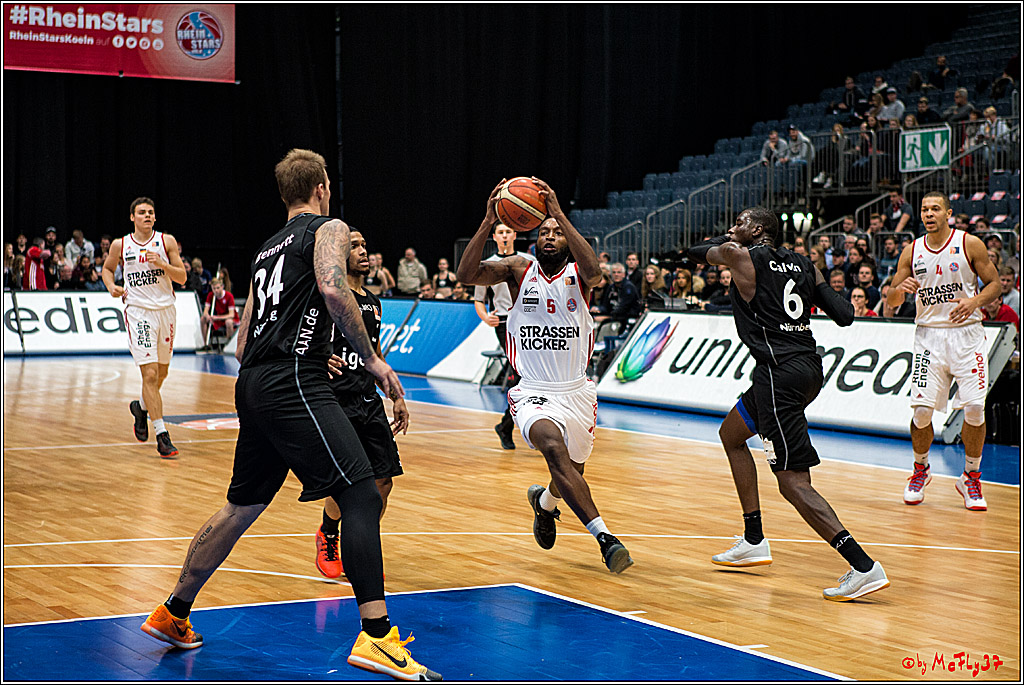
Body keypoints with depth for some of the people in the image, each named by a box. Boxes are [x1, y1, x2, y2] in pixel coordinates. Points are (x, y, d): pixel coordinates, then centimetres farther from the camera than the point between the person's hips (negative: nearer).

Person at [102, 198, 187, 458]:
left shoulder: (167, 241, 1)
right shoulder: (120, 245, 1)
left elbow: (182, 277, -1)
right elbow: (107, 268, 19)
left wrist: (161, 264, -18)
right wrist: (111, 286, -2)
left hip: (165, 310, 3)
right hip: (138, 312, -3)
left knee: (161, 373, 16)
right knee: (150, 374, -12)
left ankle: (141, 406, 45)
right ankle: (161, 435, -12)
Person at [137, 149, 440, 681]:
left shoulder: (268, 248, 27)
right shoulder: (329, 229, 5)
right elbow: (333, 288, -18)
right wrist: (372, 360, -12)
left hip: (252, 383, 9)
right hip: (295, 383, -8)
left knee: (242, 507, 21)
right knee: (361, 494, -12)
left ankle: (173, 615, 30)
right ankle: (376, 637, -22)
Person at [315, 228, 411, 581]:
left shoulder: (373, 302, 17)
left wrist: (397, 397, 21)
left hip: (370, 401, 7)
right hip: (338, 401, -7)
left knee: (383, 480, 1)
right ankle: (328, 539, 19)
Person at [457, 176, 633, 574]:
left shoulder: (577, 273, -2)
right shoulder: (519, 269, 0)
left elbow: (594, 272, -29)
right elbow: (467, 274, -16)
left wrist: (560, 216, -34)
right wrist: (488, 222, -27)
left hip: (577, 391, 2)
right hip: (533, 393, -2)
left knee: (571, 473, 16)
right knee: (554, 448, -32)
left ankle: (544, 501, 54)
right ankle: (604, 537, -35)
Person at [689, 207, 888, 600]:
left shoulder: (739, 254, -3)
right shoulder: (804, 265, 13)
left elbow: (696, 251, 18)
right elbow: (844, 316, 7)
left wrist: (730, 239, 34)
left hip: (780, 372, -9)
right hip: (810, 366, 9)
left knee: (793, 483, -10)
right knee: (731, 434, 28)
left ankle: (864, 567, -21)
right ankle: (753, 543, 30)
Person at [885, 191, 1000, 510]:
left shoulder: (970, 244, -2)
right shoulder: (912, 251, 5)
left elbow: (994, 283, 3)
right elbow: (892, 300, 10)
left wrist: (974, 302, -16)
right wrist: (900, 289, -13)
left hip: (966, 333, -2)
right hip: (929, 335, 2)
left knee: (974, 408, -9)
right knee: (922, 409, -7)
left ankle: (971, 478, 11)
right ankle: (921, 470, 19)